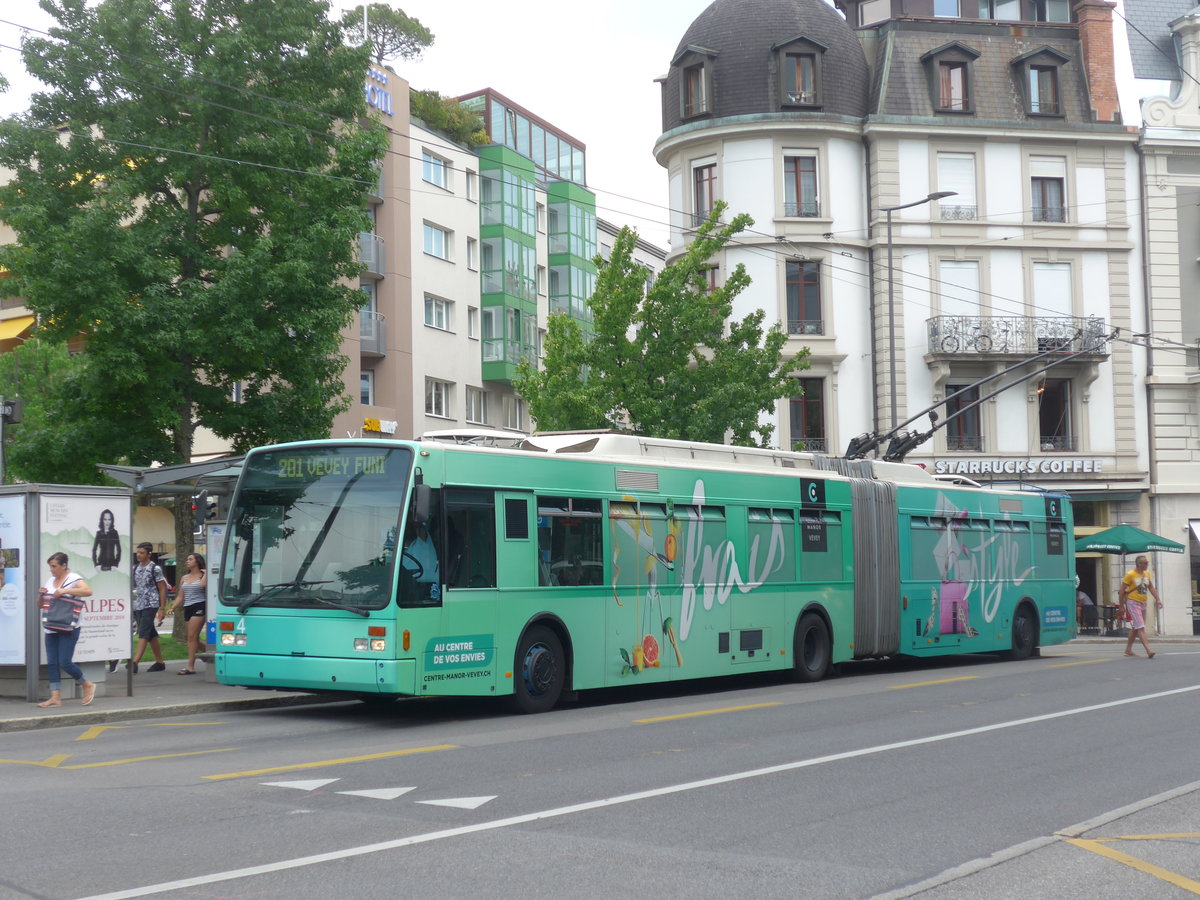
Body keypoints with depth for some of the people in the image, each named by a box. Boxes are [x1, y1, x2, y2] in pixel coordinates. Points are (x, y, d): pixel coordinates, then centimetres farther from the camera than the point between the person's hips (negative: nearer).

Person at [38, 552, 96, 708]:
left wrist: (65, 591, -28)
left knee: (65, 663, -9)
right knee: (51, 663, 3)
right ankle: (55, 697, 5)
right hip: (51, 629, 7)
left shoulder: (73, 579, -8)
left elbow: (88, 591, -27)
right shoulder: (50, 581, 14)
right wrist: (41, 595, -1)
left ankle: (87, 685, 13)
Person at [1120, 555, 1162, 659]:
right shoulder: (1130, 574, -13)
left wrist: (1157, 599, 5)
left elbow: (1151, 587, 17)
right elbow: (1122, 590, -9)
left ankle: (1128, 650, 24)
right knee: (1140, 627, -16)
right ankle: (1148, 650, -25)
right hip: (1133, 603, -8)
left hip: (1143, 603, 8)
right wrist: (1122, 605, -8)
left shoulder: (1147, 573, 9)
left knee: (1135, 628, 14)